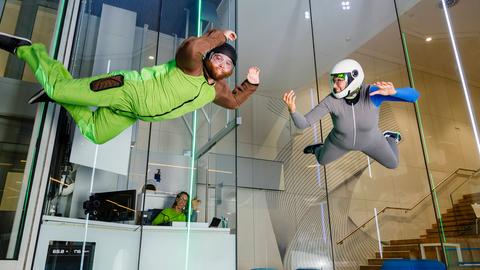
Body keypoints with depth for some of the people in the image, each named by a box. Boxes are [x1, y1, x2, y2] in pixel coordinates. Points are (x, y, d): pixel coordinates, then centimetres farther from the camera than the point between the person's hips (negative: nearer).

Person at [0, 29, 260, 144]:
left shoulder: (216, 89, 5)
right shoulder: (192, 67, -21)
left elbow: (234, 101, 18)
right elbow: (192, 47, -43)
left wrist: (251, 83, 1)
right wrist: (219, 36, -26)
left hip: (132, 111, 8)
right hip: (130, 88, -8)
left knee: (93, 133, 17)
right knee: (59, 88, -7)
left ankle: (63, 97, 33)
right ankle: (25, 48, 18)